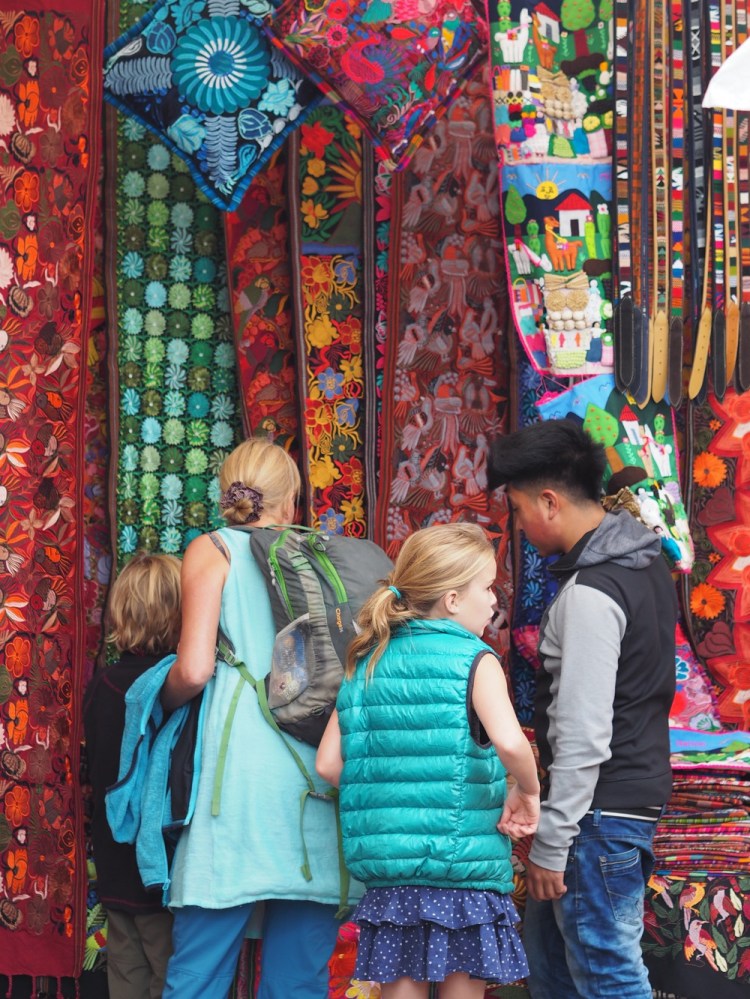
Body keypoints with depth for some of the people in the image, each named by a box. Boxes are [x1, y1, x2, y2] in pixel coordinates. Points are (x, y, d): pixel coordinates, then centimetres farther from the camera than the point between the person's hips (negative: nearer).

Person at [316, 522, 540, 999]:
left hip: (386, 869, 5)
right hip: (464, 866, -5)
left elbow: (328, 764, 6)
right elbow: (508, 741, -25)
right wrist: (528, 791, -7)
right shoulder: (475, 661, -7)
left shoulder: (367, 665, 9)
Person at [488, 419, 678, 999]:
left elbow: (584, 736, -23)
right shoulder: (646, 564, 10)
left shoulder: (590, 594, -20)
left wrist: (551, 843, -17)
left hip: (603, 811, -10)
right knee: (549, 951, 19)